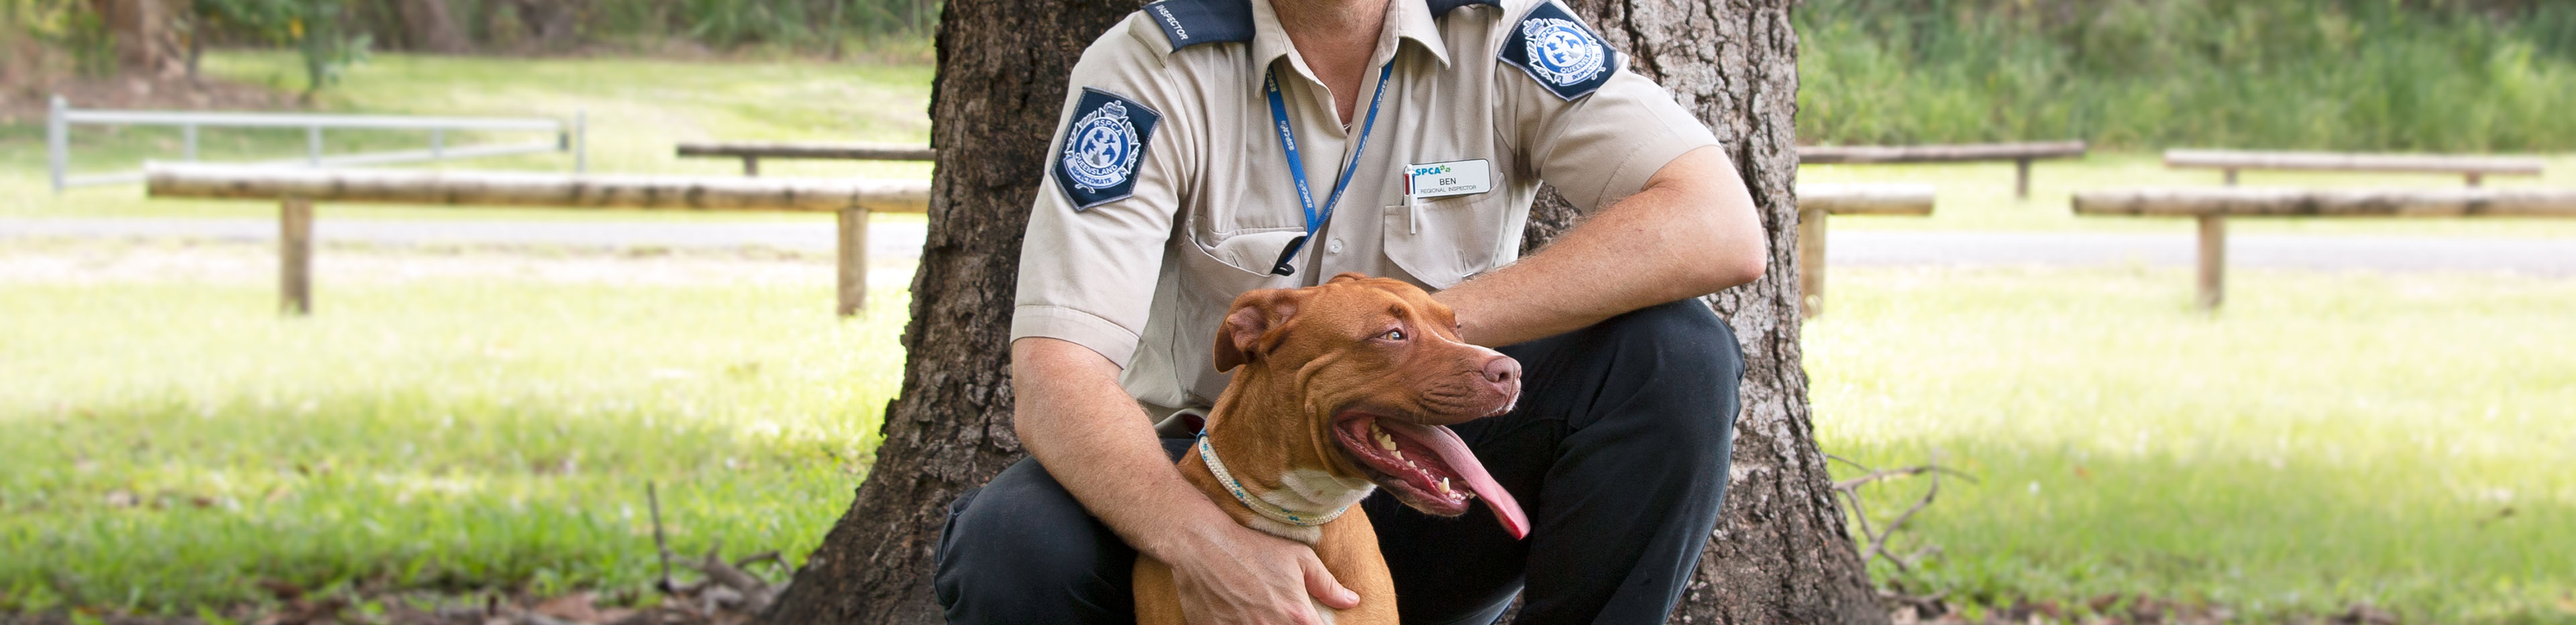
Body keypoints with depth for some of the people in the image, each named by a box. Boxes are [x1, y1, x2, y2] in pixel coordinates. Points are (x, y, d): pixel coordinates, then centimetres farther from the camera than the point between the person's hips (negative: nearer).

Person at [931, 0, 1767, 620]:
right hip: (1213, 494, -1)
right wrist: (1201, 546, -44)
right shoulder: (1151, 70, -14)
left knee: (1673, 355, -24)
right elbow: (1055, 381, -24)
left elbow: (1724, 229, -23)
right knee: (1008, 549, -33)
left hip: (1431, 486, 2)